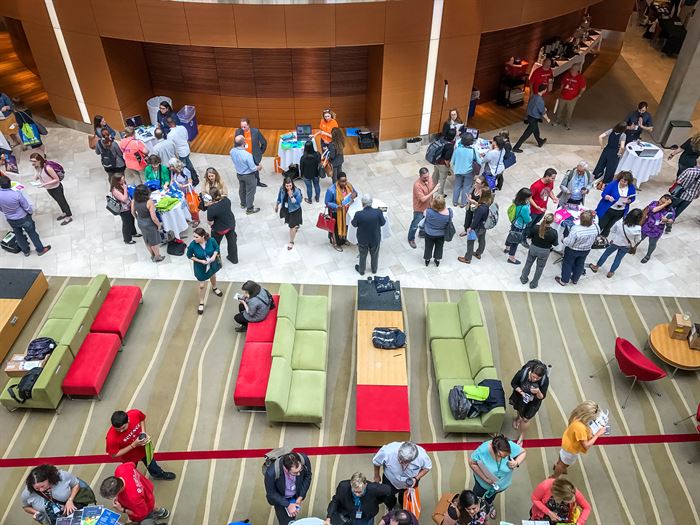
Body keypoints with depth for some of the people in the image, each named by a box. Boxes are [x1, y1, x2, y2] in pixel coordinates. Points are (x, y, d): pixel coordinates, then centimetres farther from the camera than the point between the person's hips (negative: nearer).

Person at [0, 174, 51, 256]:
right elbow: (26, 207, -19)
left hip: (11, 220, 4)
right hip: (23, 218, -4)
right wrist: (31, 212, 4)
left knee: (18, 235, 24)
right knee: (32, 233, 15)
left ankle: (26, 251, 41)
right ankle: (40, 250, 31)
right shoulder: (17, 194, -32)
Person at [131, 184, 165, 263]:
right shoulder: (149, 202, -32)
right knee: (154, 241, 18)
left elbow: (133, 212, 2)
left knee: (147, 240, 26)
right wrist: (159, 224, -11)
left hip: (140, 223, 6)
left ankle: (152, 255, 46)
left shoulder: (134, 201, -14)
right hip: (149, 224, -6)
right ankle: (157, 257, 38)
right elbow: (153, 217, -28)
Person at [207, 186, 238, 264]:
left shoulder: (211, 208, -34)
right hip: (231, 225, 5)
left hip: (219, 229, -5)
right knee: (232, 241, 26)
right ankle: (233, 258, 46)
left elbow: (210, 223, -22)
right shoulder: (226, 200, -20)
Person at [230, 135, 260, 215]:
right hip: (248, 175, -6)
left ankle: (243, 204, 48)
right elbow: (253, 168, -25)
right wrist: (258, 167, -6)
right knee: (250, 191, 13)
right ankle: (249, 209, 27)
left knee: (242, 189, 27)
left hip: (239, 174, 6)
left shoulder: (232, 151, -17)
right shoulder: (247, 155, -36)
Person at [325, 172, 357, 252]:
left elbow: (355, 192, 4)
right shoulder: (331, 190, -30)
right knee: (336, 227, 15)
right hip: (336, 213, -5)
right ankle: (336, 243, 40)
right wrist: (337, 206, -34)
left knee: (346, 225, 26)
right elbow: (327, 202, -21)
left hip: (347, 211, 6)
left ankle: (344, 238, 54)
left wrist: (354, 194, -21)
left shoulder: (348, 185, -14)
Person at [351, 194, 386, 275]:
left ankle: (361, 270, 47)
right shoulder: (378, 212, -26)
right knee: (374, 254, 28)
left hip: (363, 240, -1)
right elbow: (382, 223, -9)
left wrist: (352, 220, 11)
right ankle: (374, 269, 50)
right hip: (375, 239, 1)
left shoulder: (359, 214, -30)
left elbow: (354, 224, -11)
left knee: (363, 255, 25)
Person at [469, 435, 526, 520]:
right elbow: (472, 463, -26)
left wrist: (517, 463, -36)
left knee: (493, 493, 36)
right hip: (483, 480, -2)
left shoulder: (511, 446, -38)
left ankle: (489, 504, 70)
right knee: (478, 493, 30)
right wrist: (485, 478, -31)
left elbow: (523, 452, -17)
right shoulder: (483, 450, -43)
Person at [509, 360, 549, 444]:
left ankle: (521, 437, 38)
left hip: (533, 402, -1)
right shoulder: (522, 373, -37)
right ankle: (517, 418, 69)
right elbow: (513, 383, -17)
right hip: (521, 397, 1)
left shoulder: (545, 380, -35)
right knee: (519, 411, 31)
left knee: (525, 419, 10)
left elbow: (542, 397, -25)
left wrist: (538, 392, -47)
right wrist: (521, 392, -31)